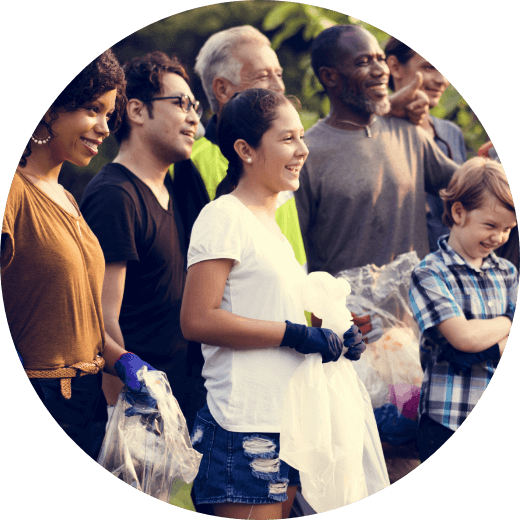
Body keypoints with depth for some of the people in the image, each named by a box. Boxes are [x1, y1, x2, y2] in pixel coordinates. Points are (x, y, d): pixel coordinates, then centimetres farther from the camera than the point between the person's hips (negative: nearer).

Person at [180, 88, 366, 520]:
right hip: (246, 429, -9)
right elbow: (198, 320, -18)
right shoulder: (224, 217, -9)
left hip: (288, 422, 9)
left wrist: (333, 335, 7)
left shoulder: (272, 221, 18)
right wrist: (294, 334, -18)